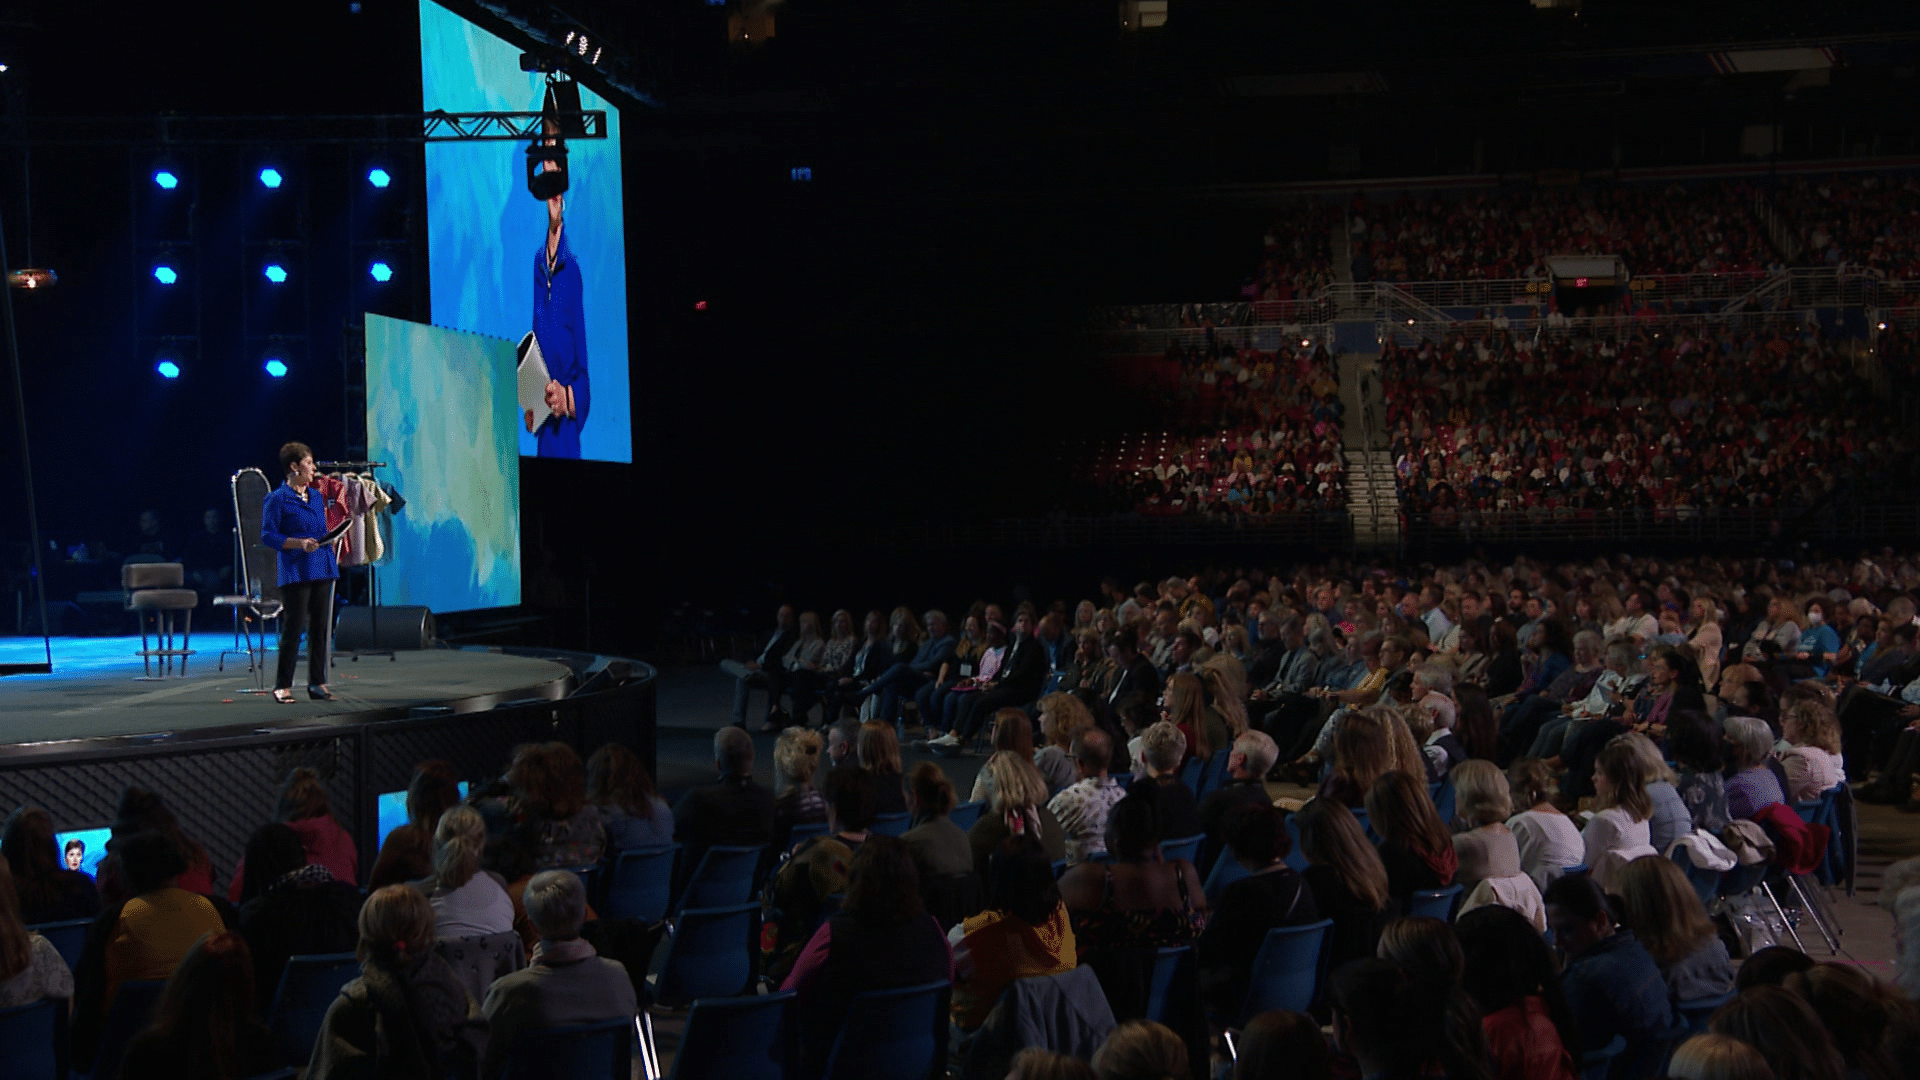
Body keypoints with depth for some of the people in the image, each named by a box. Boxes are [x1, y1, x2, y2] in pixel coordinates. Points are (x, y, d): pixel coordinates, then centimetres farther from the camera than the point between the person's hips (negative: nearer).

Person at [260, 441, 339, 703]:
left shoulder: (316, 496, 16)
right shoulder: (276, 499, -5)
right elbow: (268, 536, -9)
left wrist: (330, 539, 3)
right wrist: (300, 543, -19)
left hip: (322, 568, 7)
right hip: (296, 571, -7)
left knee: (320, 627, 7)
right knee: (293, 628, -6)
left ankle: (317, 682, 14)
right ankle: (282, 686, 1)